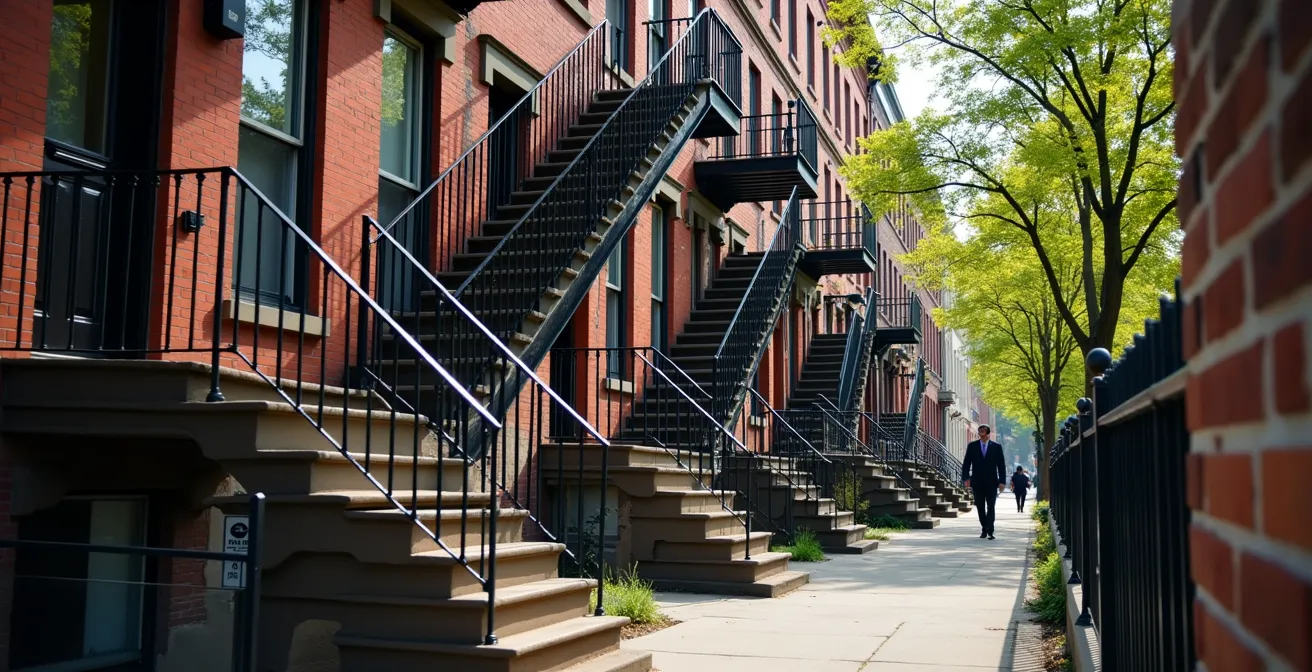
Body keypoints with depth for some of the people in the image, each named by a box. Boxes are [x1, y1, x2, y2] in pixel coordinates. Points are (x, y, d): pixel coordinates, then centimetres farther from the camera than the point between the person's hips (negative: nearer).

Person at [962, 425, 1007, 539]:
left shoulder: (996, 447, 3)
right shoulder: (972, 446, 5)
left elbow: (1001, 465, 3)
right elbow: (966, 463, 4)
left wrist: (1002, 481, -3)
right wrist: (966, 478, -7)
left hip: (991, 482, -1)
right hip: (977, 482, 1)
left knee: (990, 507, -4)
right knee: (980, 507, 6)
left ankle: (990, 531, -4)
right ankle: (984, 529, 18)